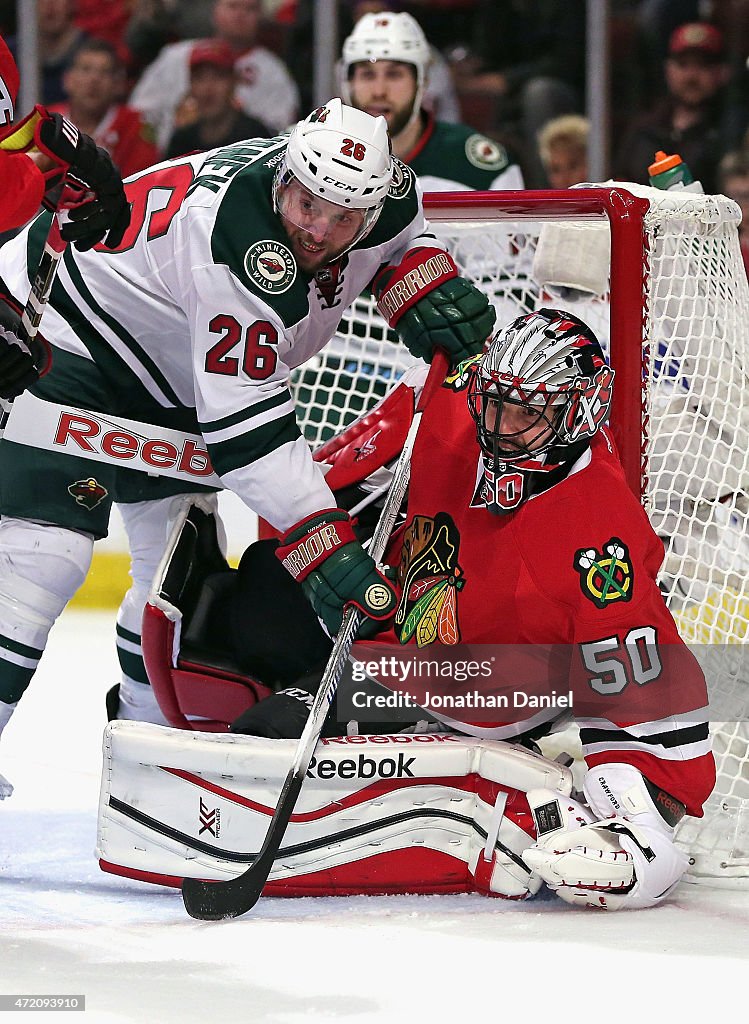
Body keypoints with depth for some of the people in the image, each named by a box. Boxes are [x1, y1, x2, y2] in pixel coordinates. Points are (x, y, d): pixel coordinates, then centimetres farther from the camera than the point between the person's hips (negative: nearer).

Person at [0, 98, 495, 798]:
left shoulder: (384, 191, -14)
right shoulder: (241, 249, -38)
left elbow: (396, 240, 13)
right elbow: (244, 426, -37)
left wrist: (427, 283, -10)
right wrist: (323, 545, -40)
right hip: (60, 332, -9)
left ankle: (152, 728, 25)